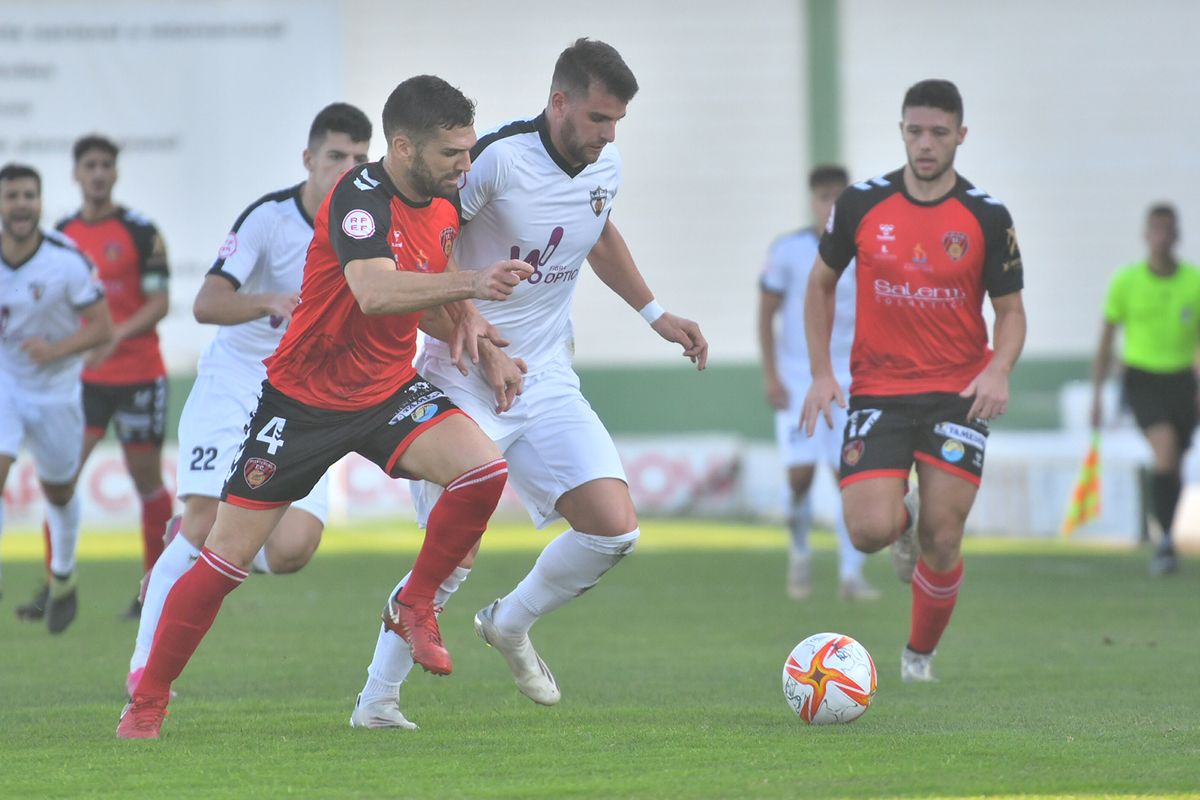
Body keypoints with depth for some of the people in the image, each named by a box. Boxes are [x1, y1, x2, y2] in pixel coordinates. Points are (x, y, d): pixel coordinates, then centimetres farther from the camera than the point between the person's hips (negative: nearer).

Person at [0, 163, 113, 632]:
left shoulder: (68, 261, -19)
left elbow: (102, 329, -14)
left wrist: (56, 349, -30)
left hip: (55, 389, -1)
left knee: (59, 492, 17)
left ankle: (63, 578, 42)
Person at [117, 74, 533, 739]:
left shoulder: (443, 204, -1)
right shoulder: (360, 198, -24)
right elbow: (376, 291, -42)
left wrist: (465, 318, 0)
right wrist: (471, 283, -51)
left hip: (390, 393, 6)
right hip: (303, 400, -6)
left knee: (483, 467, -21)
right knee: (227, 558, -2)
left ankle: (414, 607, 1)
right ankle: (148, 699, 15)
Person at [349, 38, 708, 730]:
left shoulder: (606, 168, 2)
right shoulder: (497, 158, -19)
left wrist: (655, 314, 21)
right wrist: (486, 353, -21)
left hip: (548, 383, 6)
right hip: (464, 380, -6)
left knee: (615, 530, -8)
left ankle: (511, 625, 19)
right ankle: (376, 700, 6)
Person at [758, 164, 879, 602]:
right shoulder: (787, 251, -2)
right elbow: (766, 314, 2)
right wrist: (770, 376, -5)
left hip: (849, 383, 2)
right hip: (797, 381, -2)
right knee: (801, 472, -11)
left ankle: (851, 575, -1)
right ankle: (799, 553, 16)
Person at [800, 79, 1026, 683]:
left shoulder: (987, 217, -3)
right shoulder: (861, 204, -1)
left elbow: (1011, 310, 3)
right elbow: (821, 283, 12)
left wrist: (999, 370, -18)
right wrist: (821, 373, 2)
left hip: (958, 393, 0)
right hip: (878, 392, 0)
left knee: (942, 541, -5)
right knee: (868, 532, -16)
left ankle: (920, 654, 21)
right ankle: (904, 516, 23)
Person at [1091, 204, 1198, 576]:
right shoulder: (1126, 282, -5)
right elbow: (1106, 339, 3)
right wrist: (1096, 395, 2)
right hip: (1141, 379, -3)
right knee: (1165, 446, -25)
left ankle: (1164, 544, 31)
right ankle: (1165, 540, -21)